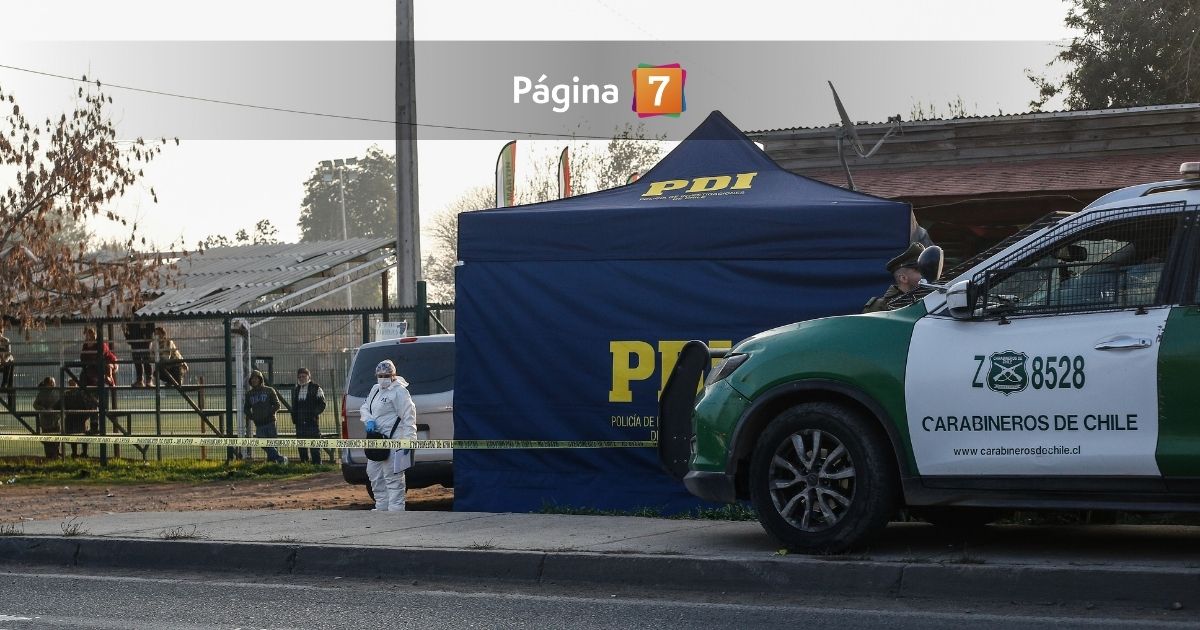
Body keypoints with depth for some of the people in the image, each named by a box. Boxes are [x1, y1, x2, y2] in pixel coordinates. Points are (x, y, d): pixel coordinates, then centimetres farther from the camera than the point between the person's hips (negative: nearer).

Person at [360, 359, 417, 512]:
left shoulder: (399, 391, -10)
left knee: (393, 477, -9)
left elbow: (409, 416, -15)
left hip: (393, 441, -10)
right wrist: (368, 420, -2)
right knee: (374, 473, 16)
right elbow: (365, 408, 21)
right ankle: (382, 506, 27)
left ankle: (396, 509, -7)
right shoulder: (375, 389, 16)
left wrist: (409, 439, -21)